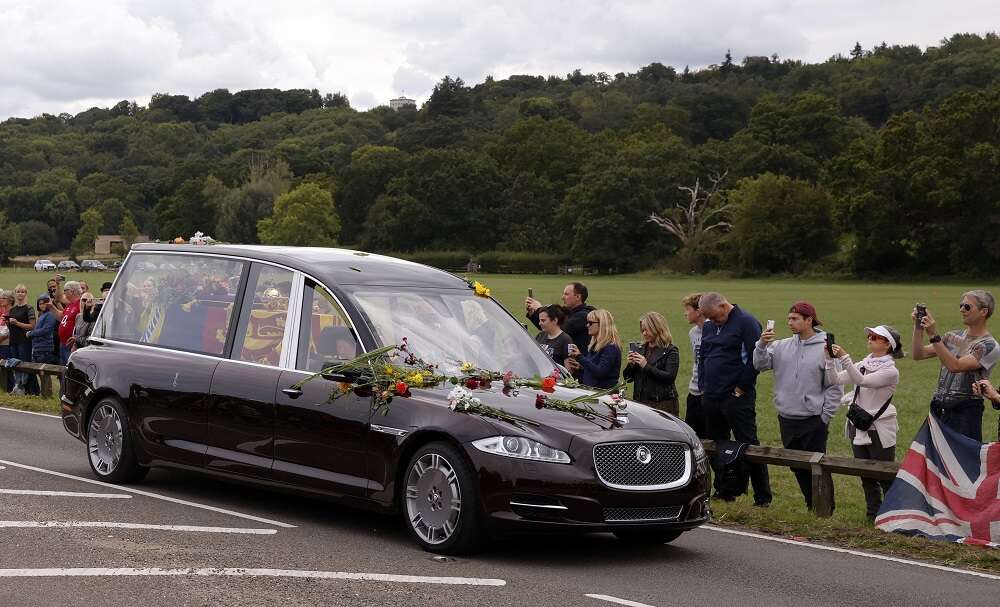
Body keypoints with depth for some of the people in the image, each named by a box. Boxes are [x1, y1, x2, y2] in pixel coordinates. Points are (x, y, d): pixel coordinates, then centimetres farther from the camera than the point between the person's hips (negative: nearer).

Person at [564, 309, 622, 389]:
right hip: (589, 390, 8)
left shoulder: (611, 348, -9)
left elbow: (600, 372, -19)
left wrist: (580, 357, -18)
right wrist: (579, 368, 8)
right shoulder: (593, 346, 18)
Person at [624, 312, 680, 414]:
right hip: (640, 402, 5)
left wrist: (646, 366, -18)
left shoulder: (670, 351, -3)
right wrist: (630, 364, -6)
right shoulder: (641, 349, 14)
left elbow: (670, 377, -16)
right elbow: (627, 377, 15)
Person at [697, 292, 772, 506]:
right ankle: (725, 491, 23)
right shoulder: (708, 326, 14)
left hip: (738, 398, -8)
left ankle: (763, 498, 0)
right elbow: (702, 357, 23)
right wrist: (703, 386, 12)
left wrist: (741, 388, -13)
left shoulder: (746, 322, -9)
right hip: (711, 398, 8)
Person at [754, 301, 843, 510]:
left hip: (813, 421, -5)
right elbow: (760, 365, -3)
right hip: (787, 419, 5)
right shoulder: (782, 346, 5)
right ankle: (812, 506, 27)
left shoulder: (825, 349, -8)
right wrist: (762, 344, -18)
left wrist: (825, 417, -7)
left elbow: (835, 387, -6)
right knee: (797, 467, 14)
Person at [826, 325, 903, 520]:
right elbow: (835, 379, 2)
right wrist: (831, 358, -10)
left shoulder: (890, 371, -13)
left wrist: (844, 358, -32)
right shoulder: (863, 364, 8)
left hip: (879, 430, -7)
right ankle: (873, 513, 24)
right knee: (867, 477, 14)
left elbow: (861, 380, -27)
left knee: (886, 477, 0)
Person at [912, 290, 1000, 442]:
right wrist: (918, 327, -4)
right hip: (939, 409, 6)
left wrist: (933, 336, -24)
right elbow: (919, 354, 8)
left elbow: (955, 366, -22)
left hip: (966, 413, -6)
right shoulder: (953, 337, 12)